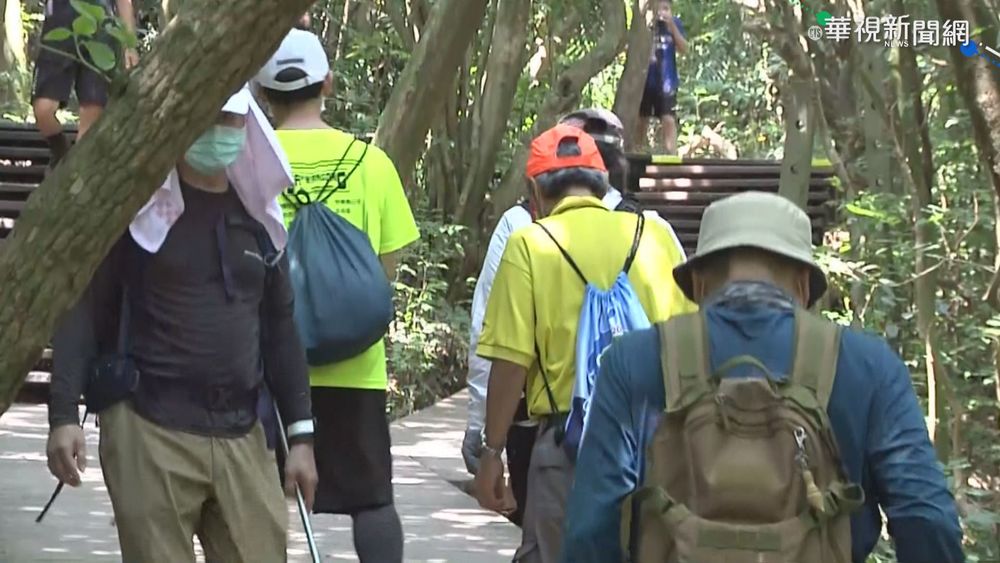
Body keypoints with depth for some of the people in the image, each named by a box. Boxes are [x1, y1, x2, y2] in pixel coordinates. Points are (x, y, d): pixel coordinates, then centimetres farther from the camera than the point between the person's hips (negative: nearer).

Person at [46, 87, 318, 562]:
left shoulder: (255, 214, 14)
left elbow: (279, 328, 18)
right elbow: (83, 310, -4)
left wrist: (300, 432, 13)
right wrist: (63, 413, -14)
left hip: (240, 436, 5)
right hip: (150, 432, -5)